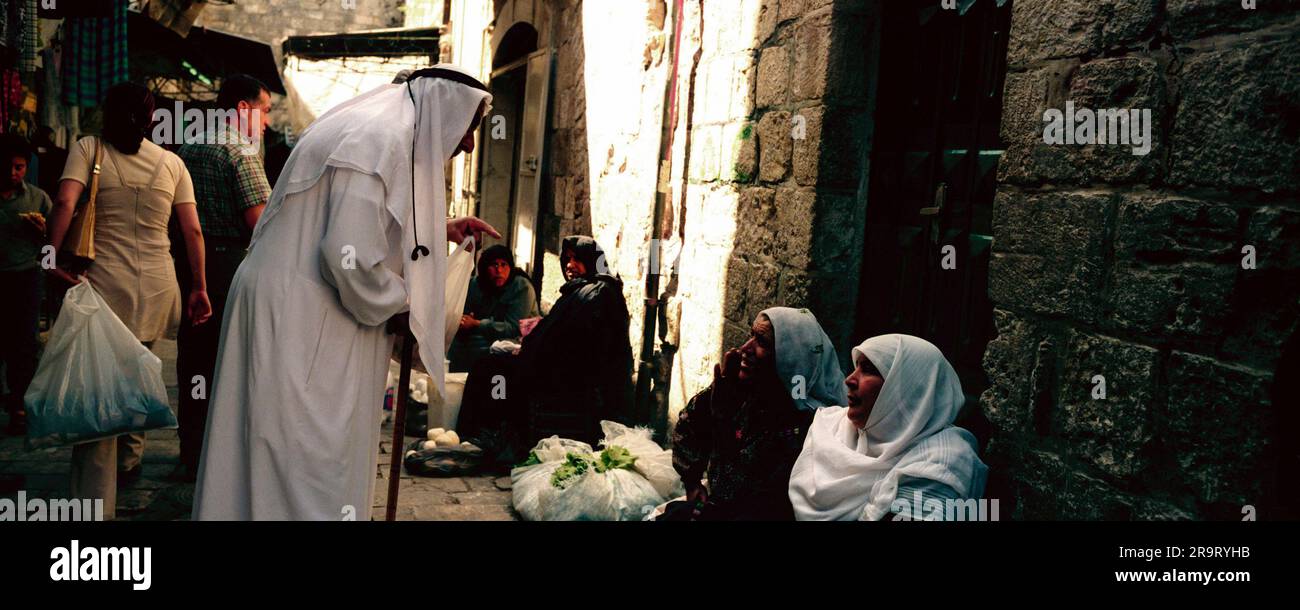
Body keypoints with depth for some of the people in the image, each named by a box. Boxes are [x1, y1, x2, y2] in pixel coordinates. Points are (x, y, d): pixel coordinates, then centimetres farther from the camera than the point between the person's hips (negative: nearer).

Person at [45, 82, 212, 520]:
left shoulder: (89, 148, 3)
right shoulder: (172, 162, 9)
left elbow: (65, 204, -13)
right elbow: (192, 230, 5)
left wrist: (52, 257, -5)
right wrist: (199, 288, 9)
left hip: (105, 283, -3)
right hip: (157, 286, 3)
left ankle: (95, 503, -4)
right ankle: (130, 460, 36)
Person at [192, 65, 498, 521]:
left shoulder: (373, 131, 15)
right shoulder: (381, 139, -17)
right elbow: (351, 257, -26)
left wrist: (438, 231, 20)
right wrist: (402, 301, -9)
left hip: (302, 318, 10)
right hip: (303, 327, -10)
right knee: (316, 468, -3)